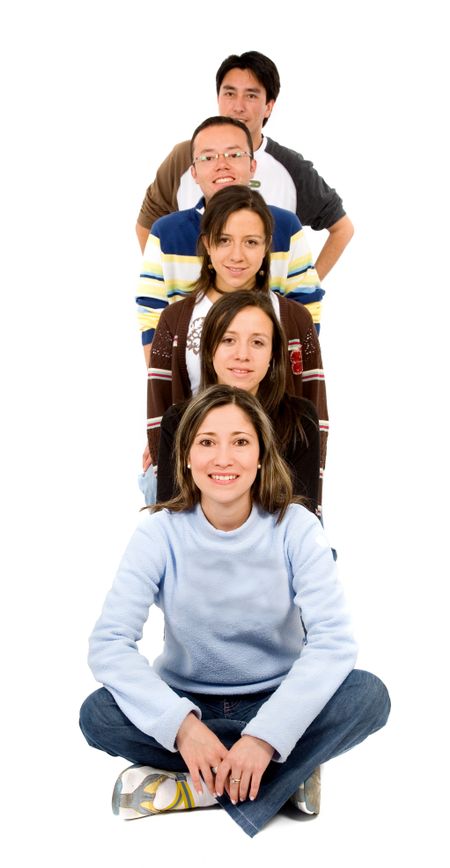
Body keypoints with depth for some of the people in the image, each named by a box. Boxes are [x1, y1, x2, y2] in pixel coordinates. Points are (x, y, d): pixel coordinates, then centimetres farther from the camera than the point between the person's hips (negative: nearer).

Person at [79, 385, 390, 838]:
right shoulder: (160, 532, -11)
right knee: (98, 714, -28)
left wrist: (266, 735, -33)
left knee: (368, 695, -28)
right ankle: (285, 775, -20)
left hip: (275, 701, 0)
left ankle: (189, 788, -24)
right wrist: (180, 724, -34)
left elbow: (333, 640, -21)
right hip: (186, 702, 1)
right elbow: (109, 643, -20)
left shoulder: (295, 527, -11)